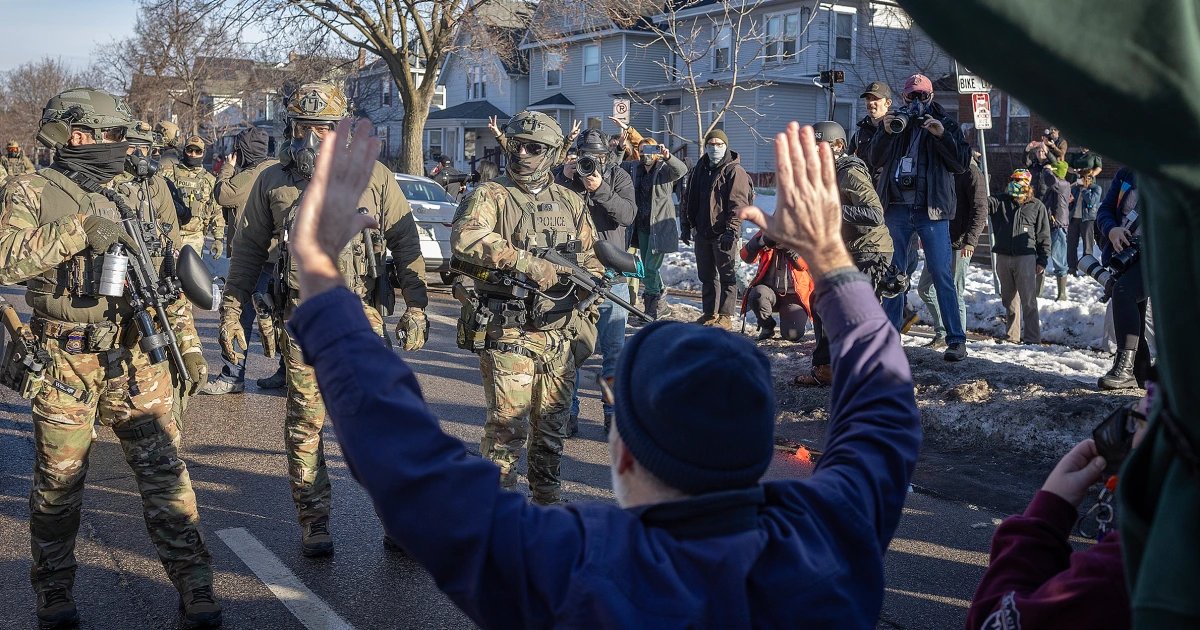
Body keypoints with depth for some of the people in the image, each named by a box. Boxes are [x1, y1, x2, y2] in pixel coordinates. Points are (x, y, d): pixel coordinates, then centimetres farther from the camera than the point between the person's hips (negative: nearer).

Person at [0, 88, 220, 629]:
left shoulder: (131, 196, 14)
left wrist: (186, 342, 15)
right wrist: (79, 230, -25)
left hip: (135, 361, 3)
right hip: (64, 367, -3)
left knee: (165, 473, 0)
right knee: (58, 485, 9)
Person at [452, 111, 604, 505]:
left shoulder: (571, 203, 13)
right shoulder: (491, 196, -3)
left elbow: (590, 264, 19)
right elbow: (465, 239, -23)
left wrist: (586, 326, 12)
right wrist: (526, 262, -27)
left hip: (560, 336, 5)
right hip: (508, 335, -5)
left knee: (552, 428, 15)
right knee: (507, 427, -6)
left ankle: (548, 499, 31)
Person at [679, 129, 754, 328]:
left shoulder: (734, 171, -6)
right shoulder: (699, 170, 15)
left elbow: (738, 203, -14)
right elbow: (689, 200, 20)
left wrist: (732, 230, -22)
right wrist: (686, 226, 14)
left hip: (724, 234, -7)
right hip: (702, 233, 7)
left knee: (726, 274, -1)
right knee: (706, 275, 12)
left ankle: (725, 315, 3)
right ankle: (709, 313, 21)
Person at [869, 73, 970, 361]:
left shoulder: (945, 123, 5)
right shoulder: (892, 122, 11)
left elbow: (961, 163, -3)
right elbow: (875, 160, 2)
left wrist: (942, 136, -16)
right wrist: (886, 134, -15)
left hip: (932, 210, -3)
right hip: (897, 208, 3)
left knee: (942, 276, -5)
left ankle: (956, 340, -3)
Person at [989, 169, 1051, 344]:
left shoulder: (1037, 206, 4)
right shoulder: (1000, 201, 10)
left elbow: (1044, 236, 3)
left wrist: (1042, 260, -3)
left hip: (1025, 258, -3)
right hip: (1003, 257, 3)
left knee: (1028, 301, -6)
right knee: (1009, 300, 11)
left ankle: (1032, 338, -4)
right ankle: (1012, 336, 19)